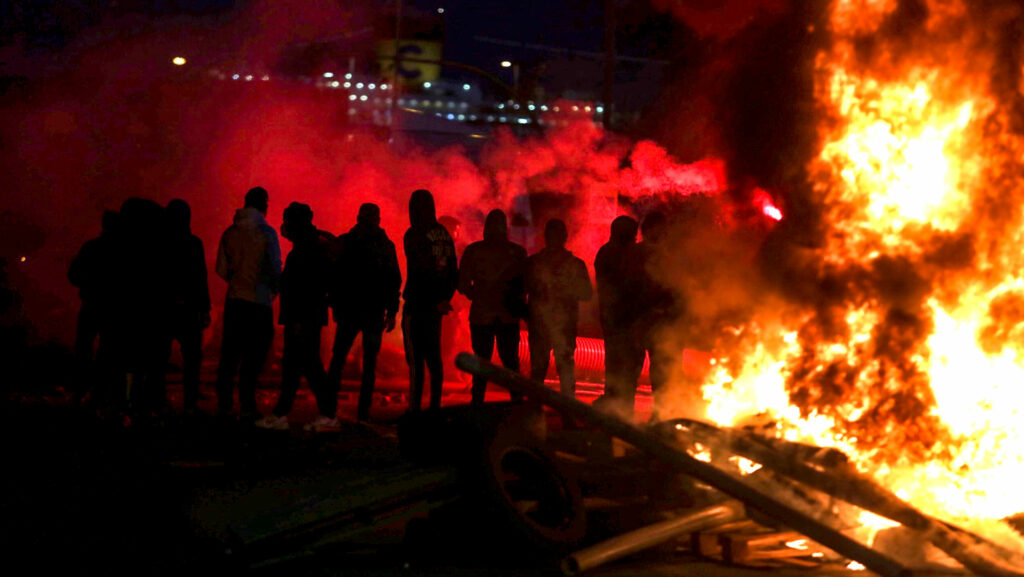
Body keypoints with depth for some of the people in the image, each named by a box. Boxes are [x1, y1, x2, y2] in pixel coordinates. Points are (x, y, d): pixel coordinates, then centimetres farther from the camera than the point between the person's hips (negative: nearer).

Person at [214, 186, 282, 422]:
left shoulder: (230, 233, 6)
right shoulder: (266, 233, -8)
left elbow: (221, 269, 8)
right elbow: (274, 268, -9)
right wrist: (275, 288, 11)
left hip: (234, 299, 5)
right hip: (259, 301, -5)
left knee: (230, 353, 10)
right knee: (254, 356, 0)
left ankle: (223, 406, 12)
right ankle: (247, 408, -3)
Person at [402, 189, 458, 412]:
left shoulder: (413, 235, -12)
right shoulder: (444, 235, 9)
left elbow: (419, 270, -16)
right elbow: (454, 271, 9)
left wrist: (439, 302, -7)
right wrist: (444, 299, 4)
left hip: (417, 304, -6)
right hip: (436, 305, 7)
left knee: (415, 358, -5)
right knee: (433, 356, 14)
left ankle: (414, 408, -5)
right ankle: (435, 405, 18)